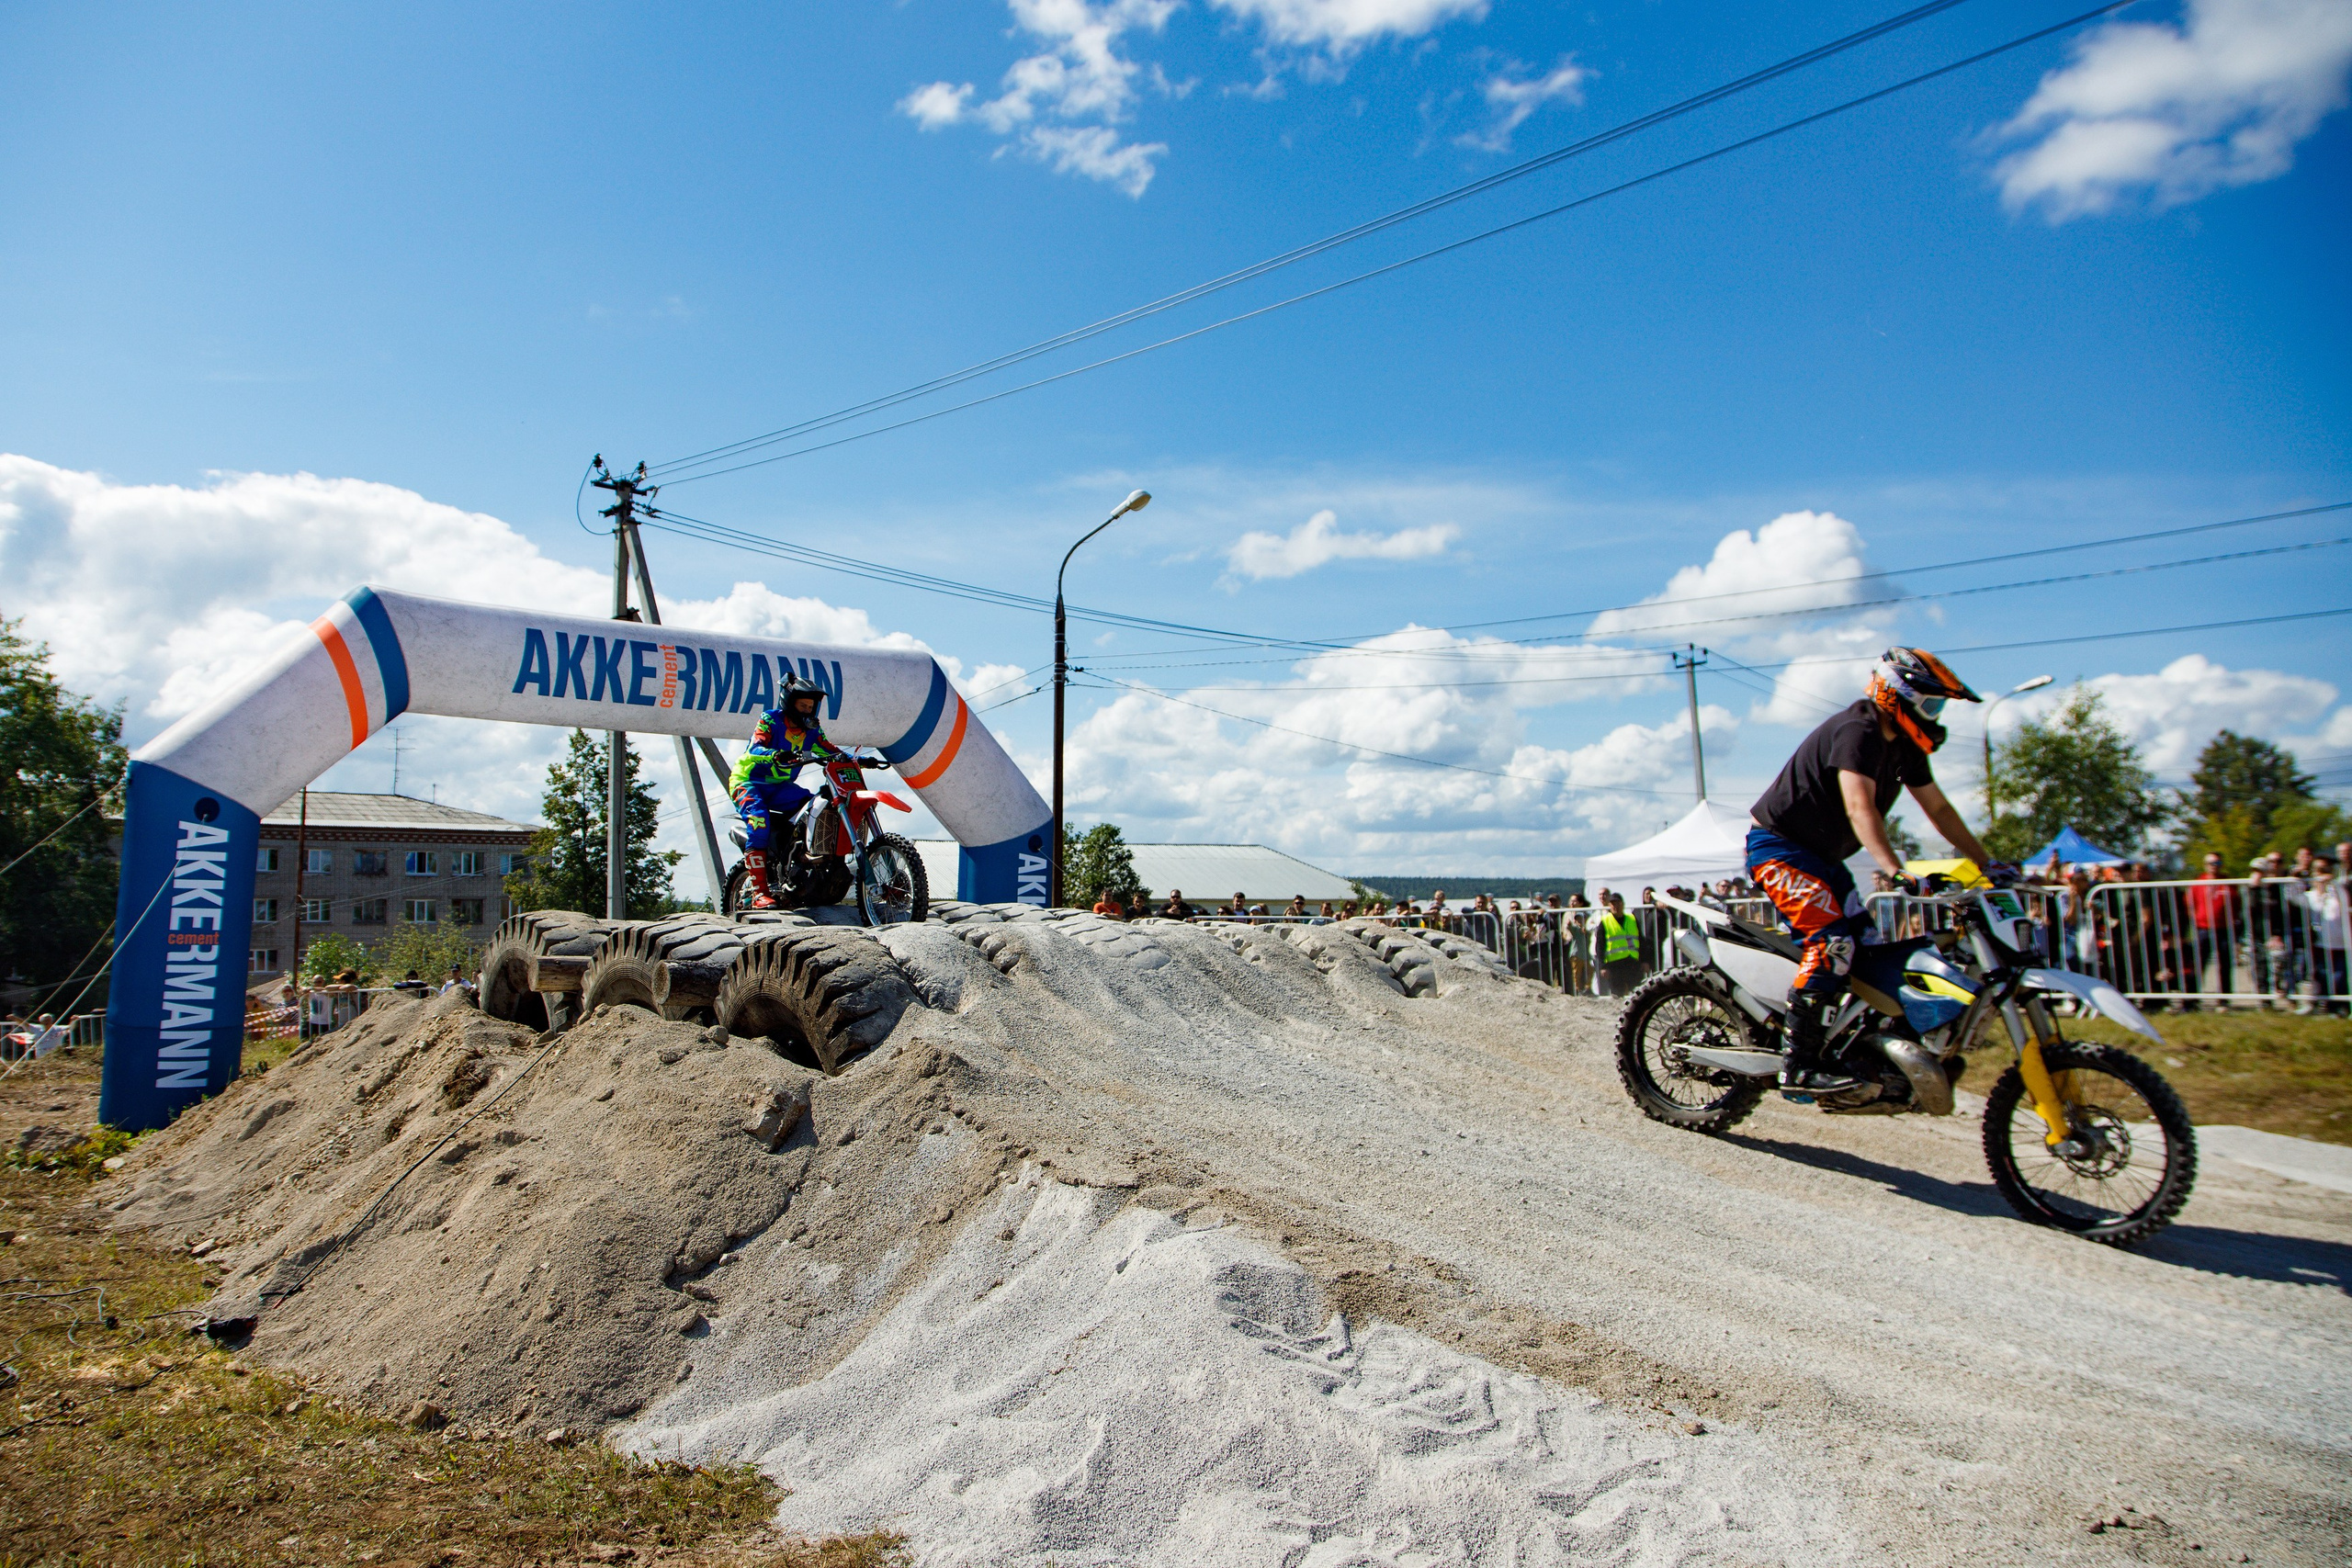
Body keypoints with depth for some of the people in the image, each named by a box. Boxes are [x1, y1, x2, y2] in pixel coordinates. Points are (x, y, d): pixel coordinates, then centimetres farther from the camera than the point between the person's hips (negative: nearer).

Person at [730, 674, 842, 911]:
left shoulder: (811, 729, 8)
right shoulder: (770, 720, -10)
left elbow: (832, 752, 5)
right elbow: (755, 750, -24)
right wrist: (777, 756, -45)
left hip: (781, 786, 6)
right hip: (750, 781, -6)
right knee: (759, 818, -31)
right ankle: (759, 891, -36)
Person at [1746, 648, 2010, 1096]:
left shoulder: (1904, 744, 8)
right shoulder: (1858, 730, -23)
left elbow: (1938, 809, 15)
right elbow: (1860, 809, -36)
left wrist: (1988, 864, 11)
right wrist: (1896, 872, -47)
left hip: (1821, 856, 11)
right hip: (1776, 845, -11)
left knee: (1875, 940, 8)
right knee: (1833, 939, -25)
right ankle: (1798, 1067, -28)